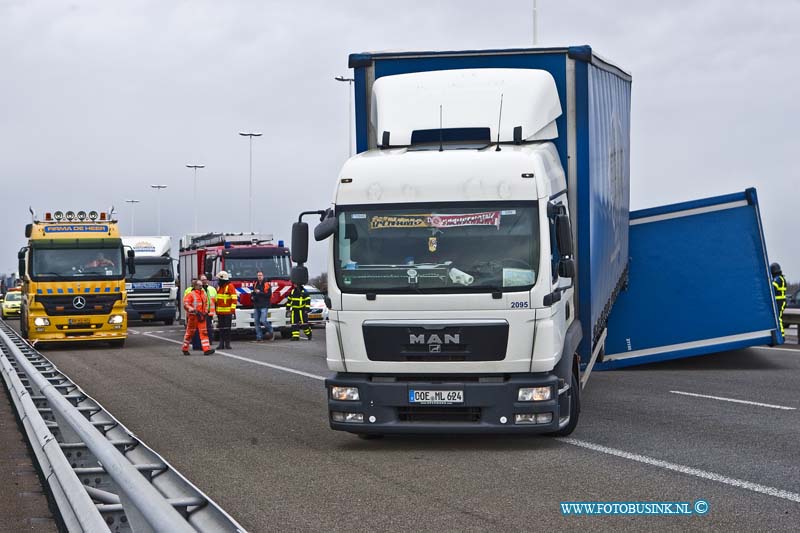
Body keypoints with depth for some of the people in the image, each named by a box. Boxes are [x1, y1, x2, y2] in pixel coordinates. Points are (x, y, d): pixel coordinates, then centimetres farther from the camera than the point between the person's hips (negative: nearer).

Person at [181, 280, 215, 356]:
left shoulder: (203, 294, 13)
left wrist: (205, 312, 17)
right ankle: (185, 348, 19)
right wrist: (193, 310, -28)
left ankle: (206, 349, -10)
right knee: (190, 332, 5)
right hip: (193, 316, -5)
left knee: (203, 332, -3)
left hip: (201, 316, 5)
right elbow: (186, 304, -15)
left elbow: (206, 304, 28)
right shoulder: (191, 294, -7)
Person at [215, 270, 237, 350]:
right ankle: (221, 343, 6)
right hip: (220, 312, 6)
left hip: (227, 312, -6)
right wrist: (216, 310, 20)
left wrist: (233, 310, -18)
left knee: (227, 328, -3)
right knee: (221, 328, 5)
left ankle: (227, 343, 1)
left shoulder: (230, 286, -6)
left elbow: (234, 299, -12)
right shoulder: (219, 287, 17)